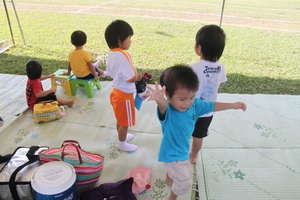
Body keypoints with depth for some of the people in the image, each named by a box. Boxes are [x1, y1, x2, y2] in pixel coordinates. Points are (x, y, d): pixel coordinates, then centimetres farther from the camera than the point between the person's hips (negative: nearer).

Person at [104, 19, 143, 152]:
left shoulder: (111, 54, -1)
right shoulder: (122, 56, -28)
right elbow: (131, 78, -26)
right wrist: (138, 76, -5)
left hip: (116, 92, 8)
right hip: (124, 95, -8)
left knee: (120, 120, 28)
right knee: (125, 122, 13)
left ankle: (122, 136, 48)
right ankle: (122, 144, 32)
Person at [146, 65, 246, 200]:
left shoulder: (195, 104, -18)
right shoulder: (167, 111, -38)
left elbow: (211, 106, -1)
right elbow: (163, 107, -63)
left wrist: (232, 105, 1)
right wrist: (160, 101, -85)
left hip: (183, 148, 8)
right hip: (171, 153, -8)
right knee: (185, 182, 0)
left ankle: (169, 179, 68)